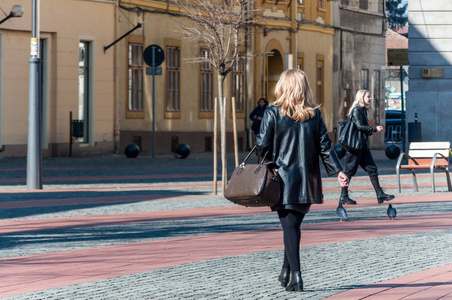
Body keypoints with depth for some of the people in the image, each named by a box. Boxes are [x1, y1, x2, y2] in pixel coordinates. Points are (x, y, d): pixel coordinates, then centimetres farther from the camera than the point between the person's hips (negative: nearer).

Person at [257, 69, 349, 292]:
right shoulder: (314, 114, 3)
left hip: (283, 180, -3)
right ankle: (286, 272, 21)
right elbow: (325, 145, 2)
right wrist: (338, 170, 5)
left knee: (289, 226, -2)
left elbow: (264, 146, -8)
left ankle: (295, 276, -11)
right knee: (293, 225, 16)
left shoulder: (273, 113, -7)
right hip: (308, 180, 3)